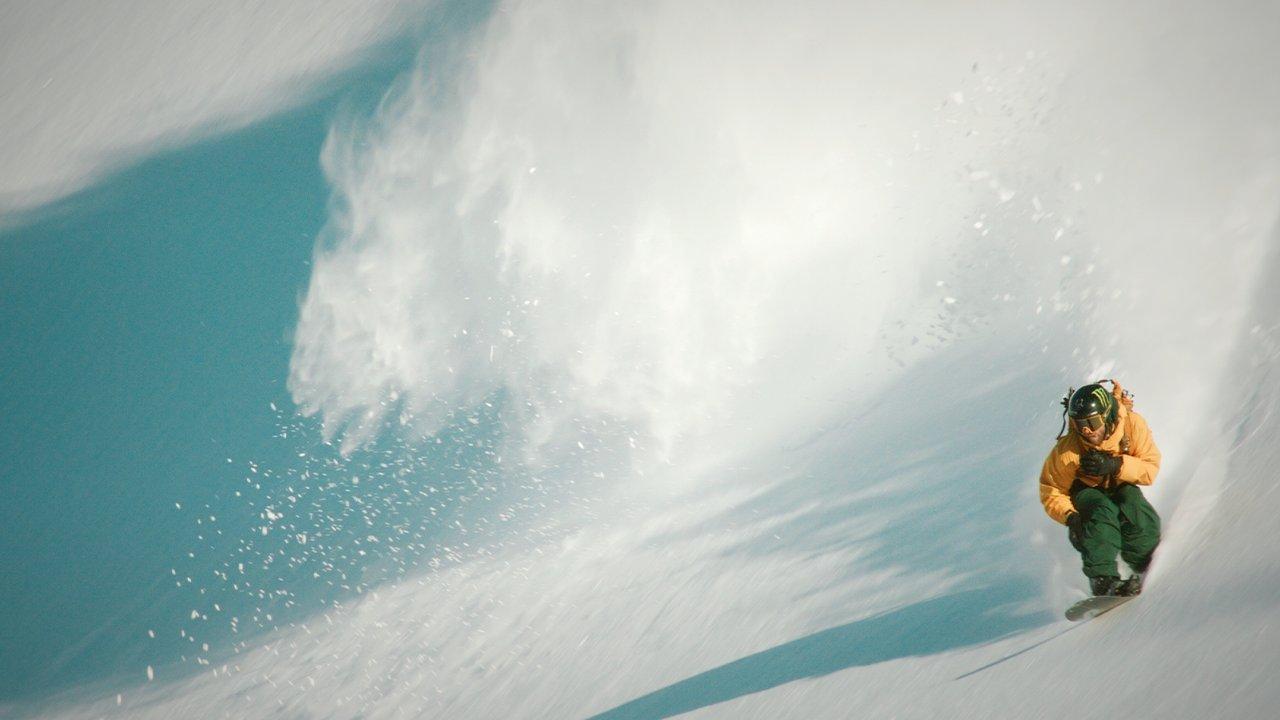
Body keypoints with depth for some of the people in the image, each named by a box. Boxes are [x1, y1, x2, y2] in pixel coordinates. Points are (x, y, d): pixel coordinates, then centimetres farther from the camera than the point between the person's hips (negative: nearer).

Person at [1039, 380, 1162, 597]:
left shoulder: (1133, 425, -25)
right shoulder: (1067, 450, -28)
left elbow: (1150, 468, -21)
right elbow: (1050, 489, -19)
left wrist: (1115, 465, -38)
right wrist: (1070, 516, -36)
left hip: (1121, 487, 2)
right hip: (1085, 491, -2)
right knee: (1103, 511, -34)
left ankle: (1148, 571, -13)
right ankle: (1103, 579, -33)